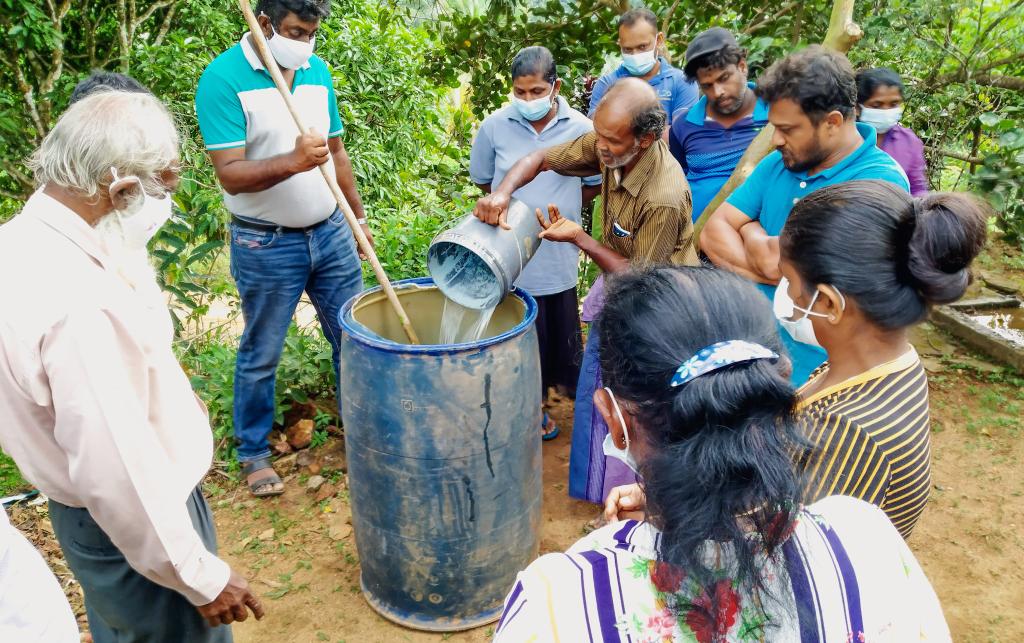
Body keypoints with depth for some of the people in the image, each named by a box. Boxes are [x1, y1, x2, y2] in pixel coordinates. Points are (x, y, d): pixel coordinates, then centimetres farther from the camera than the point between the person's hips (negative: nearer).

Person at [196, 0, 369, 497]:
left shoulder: (318, 71, 4)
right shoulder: (223, 77, -13)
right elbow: (230, 175, -19)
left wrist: (358, 216, 17)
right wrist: (292, 161, -34)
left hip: (331, 233, 5)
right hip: (265, 246, -5)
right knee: (261, 355, 9)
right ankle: (253, 451, 27)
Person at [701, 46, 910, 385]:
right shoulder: (778, 163, 2)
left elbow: (778, 261, -27)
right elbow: (713, 232, -3)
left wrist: (751, 231, -6)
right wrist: (769, 274, -19)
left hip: (814, 370, -6)